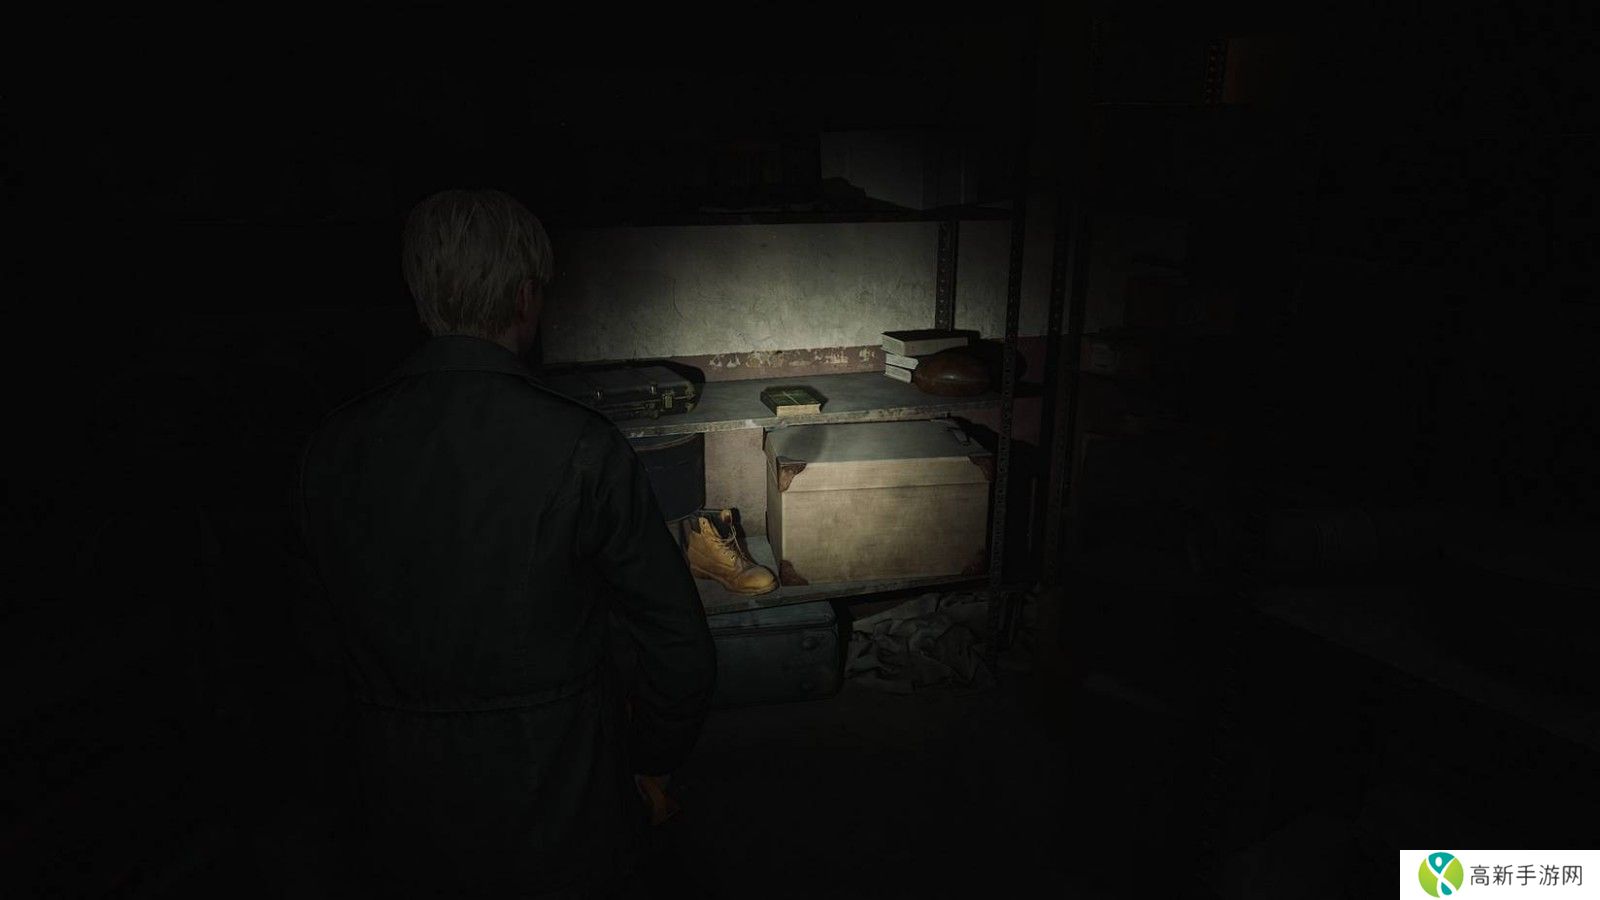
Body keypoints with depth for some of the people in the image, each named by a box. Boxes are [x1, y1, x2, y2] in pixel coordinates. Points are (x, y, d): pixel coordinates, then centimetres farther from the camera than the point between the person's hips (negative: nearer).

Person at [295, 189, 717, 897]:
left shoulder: (331, 450, -8)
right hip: (559, 828, -3)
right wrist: (652, 756, 3)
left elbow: (344, 637, 4)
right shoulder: (582, 448, -21)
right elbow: (681, 649, -15)